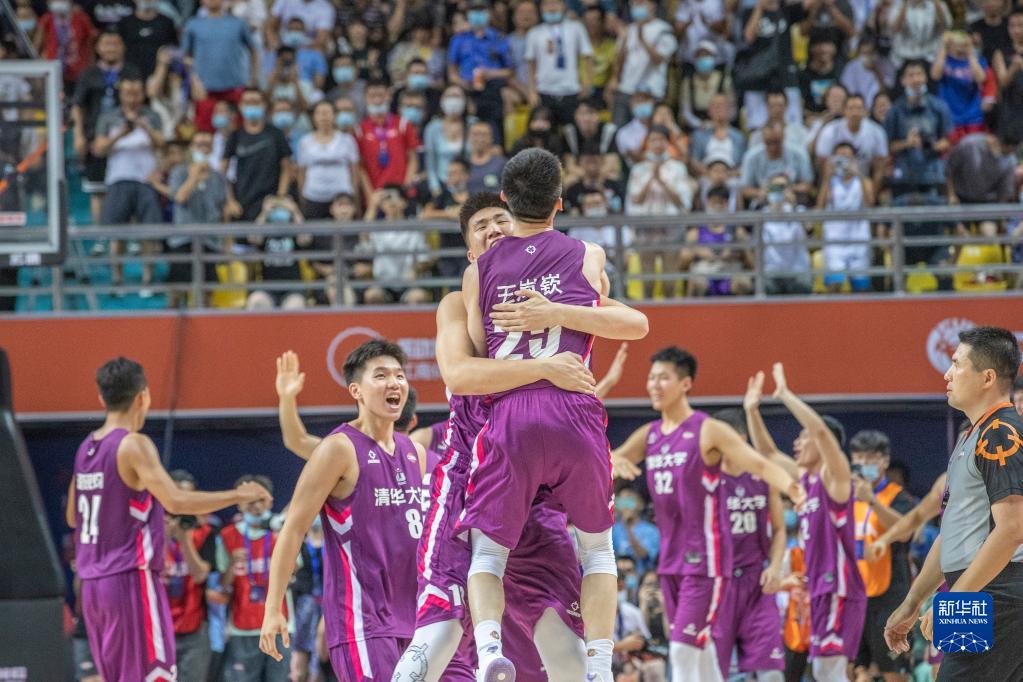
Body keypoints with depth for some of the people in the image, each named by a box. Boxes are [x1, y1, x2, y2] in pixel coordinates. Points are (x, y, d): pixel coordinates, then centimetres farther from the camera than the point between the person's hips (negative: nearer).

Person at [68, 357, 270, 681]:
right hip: (131, 580, -8)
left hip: (93, 582, 8)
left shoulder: (86, 448, 12)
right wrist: (237, 496, -16)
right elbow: (176, 501, -24)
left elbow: (73, 517, 23)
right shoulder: (134, 445, -13)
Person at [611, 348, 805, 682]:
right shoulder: (648, 435, 10)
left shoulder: (709, 431, -10)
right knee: (701, 649, 13)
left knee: (683, 649, -12)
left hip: (704, 559, -7)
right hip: (671, 559, 7)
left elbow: (760, 465, -16)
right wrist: (615, 462, -16)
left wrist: (788, 485, -38)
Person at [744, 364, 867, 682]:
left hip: (839, 589, -9)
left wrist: (786, 394, -22)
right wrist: (752, 410, 18)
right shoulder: (803, 477, 16)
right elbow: (768, 452, 27)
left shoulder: (834, 477, -8)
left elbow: (822, 431, -24)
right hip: (819, 587, 9)